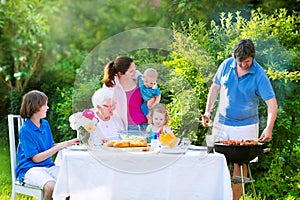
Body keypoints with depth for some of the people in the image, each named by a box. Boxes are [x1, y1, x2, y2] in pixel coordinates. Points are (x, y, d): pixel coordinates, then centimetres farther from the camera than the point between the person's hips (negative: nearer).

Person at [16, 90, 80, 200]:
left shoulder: (45, 124, 11)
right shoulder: (25, 130, -11)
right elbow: (36, 158, -13)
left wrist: (68, 143, 3)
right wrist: (60, 146, -15)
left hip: (48, 165, 6)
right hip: (30, 168, -6)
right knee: (51, 186, -35)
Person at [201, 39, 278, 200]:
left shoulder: (259, 75, -14)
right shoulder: (226, 65, -4)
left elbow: (272, 103, -18)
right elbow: (215, 87, 9)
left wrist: (269, 128, -30)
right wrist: (208, 111, 0)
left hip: (245, 126, -3)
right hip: (221, 123, 3)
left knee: (240, 164, 0)